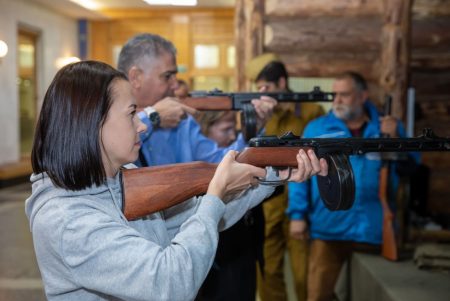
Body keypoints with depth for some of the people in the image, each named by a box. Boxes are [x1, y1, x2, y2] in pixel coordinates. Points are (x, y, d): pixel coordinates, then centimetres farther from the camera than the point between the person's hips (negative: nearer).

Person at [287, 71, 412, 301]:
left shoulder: (388, 127, 5)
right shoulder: (316, 128, 0)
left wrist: (395, 139, -11)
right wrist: (297, 214, -5)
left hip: (375, 230, 2)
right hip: (329, 229, -2)